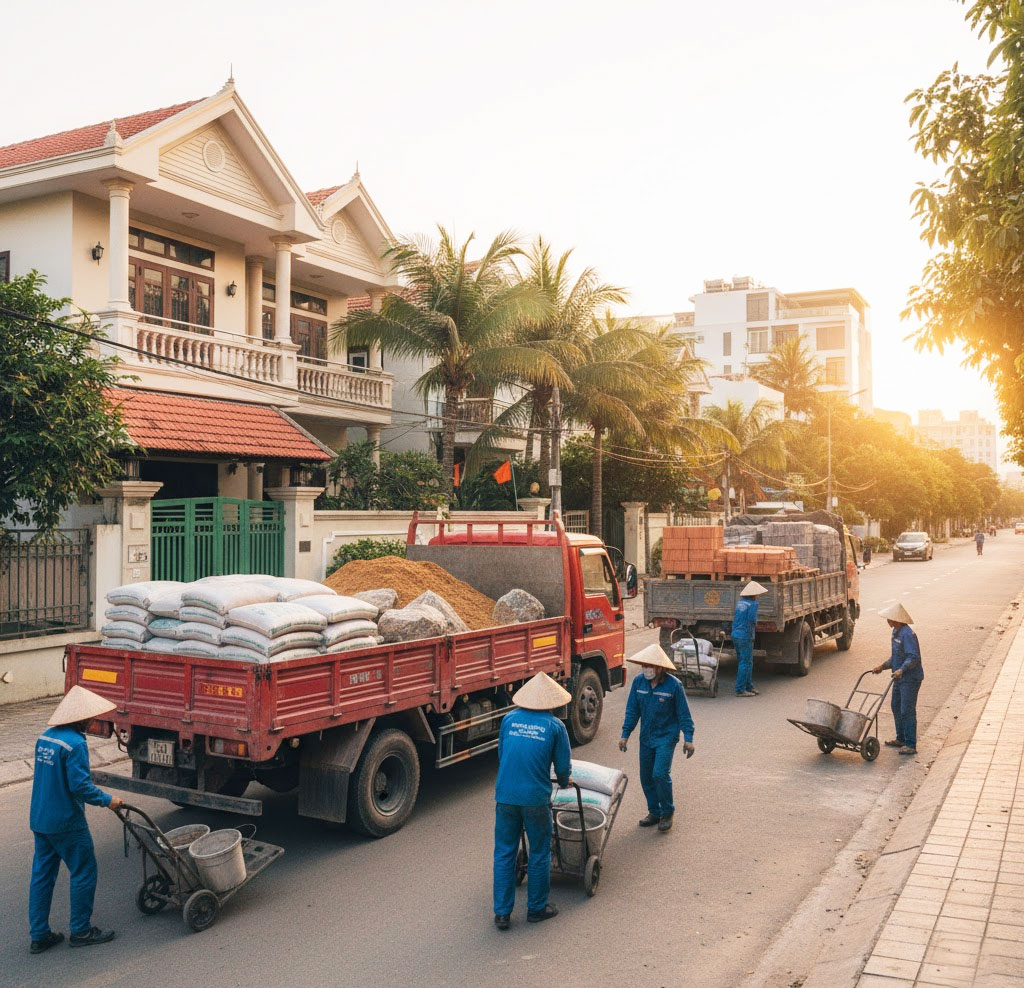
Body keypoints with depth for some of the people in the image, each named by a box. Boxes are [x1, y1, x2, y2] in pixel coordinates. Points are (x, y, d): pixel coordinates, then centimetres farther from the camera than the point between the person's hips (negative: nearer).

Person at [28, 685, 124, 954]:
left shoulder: (44, 737, 6)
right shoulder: (75, 743, -20)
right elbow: (80, 785, -23)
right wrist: (106, 799, -10)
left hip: (39, 819, 8)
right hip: (66, 822, -8)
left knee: (42, 875, 13)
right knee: (83, 872, 6)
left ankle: (39, 935, 20)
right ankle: (81, 931, 15)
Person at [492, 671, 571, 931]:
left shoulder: (509, 720, 4)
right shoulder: (555, 725, -3)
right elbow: (563, 766, 3)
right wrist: (564, 782, 25)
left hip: (505, 795, 3)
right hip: (536, 798, -2)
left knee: (504, 852, 12)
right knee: (539, 853, 14)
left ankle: (502, 913, 16)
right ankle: (537, 908, 26)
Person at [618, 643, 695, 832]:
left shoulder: (674, 685, -17)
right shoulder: (638, 681, -6)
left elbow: (684, 714, -8)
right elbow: (632, 710, 4)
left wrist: (688, 738, -9)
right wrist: (625, 734, 4)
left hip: (666, 737, -5)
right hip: (646, 737, 5)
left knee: (660, 774, -15)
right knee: (646, 777, 10)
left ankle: (667, 812, 6)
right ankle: (654, 812, 28)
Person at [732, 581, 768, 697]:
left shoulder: (740, 602, 11)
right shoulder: (753, 604, -11)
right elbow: (752, 619, -21)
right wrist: (755, 626, -1)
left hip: (735, 635, 8)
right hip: (745, 637, -8)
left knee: (745, 662, 17)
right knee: (745, 663, -2)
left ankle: (749, 686, 25)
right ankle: (740, 690, -2)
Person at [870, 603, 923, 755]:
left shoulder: (907, 635, -19)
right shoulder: (896, 633, 12)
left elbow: (913, 657, -27)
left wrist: (902, 669, -38)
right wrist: (882, 666, 15)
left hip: (910, 678, -10)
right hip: (899, 678, 10)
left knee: (907, 710, -8)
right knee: (896, 707, 17)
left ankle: (910, 745, -3)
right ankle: (901, 738, 30)